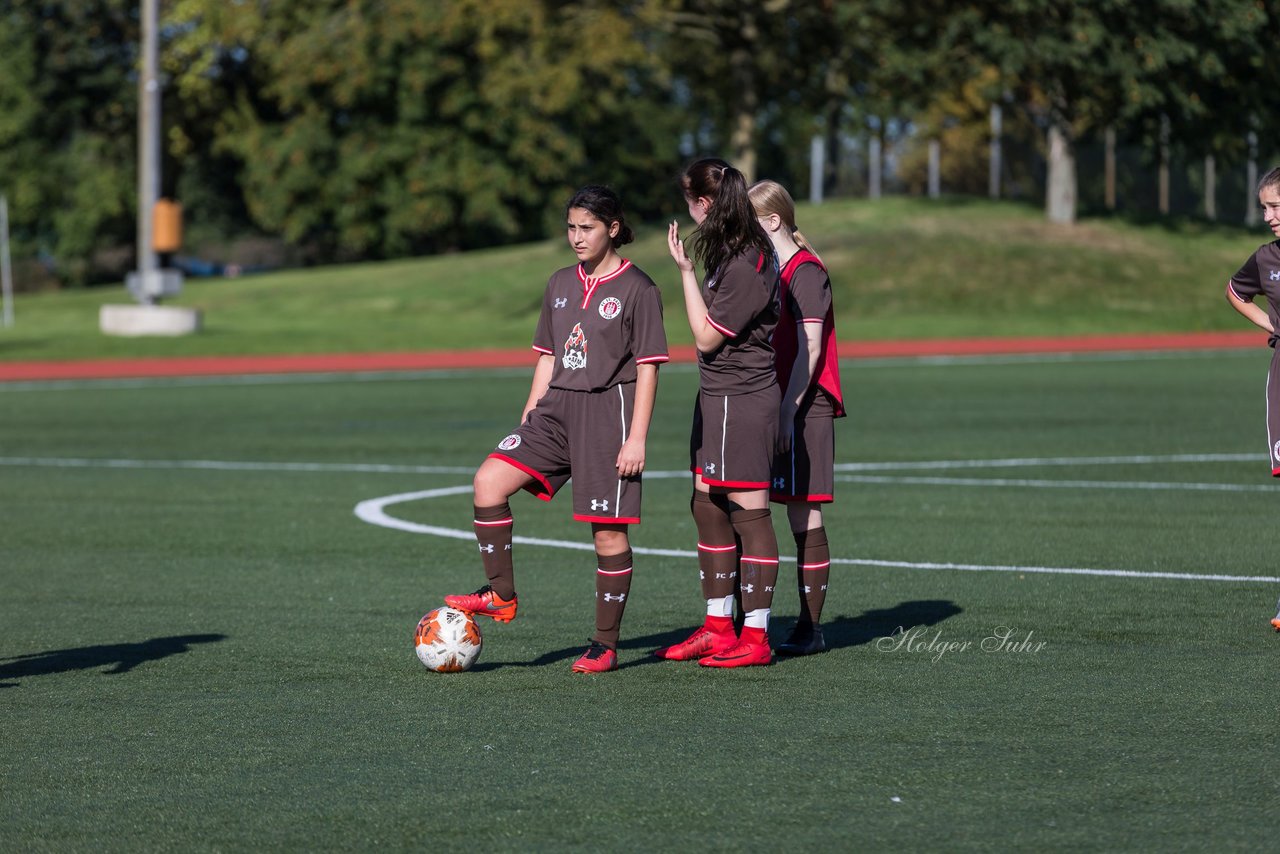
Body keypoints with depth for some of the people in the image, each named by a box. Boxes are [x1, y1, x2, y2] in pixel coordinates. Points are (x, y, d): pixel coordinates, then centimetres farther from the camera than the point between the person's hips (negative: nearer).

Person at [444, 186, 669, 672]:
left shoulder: (637, 289, -4)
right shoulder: (560, 285, 14)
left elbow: (648, 367, -6)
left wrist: (637, 437, -12)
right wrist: (528, 421, 14)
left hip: (609, 413, -6)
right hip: (556, 409, 6)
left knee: (608, 531, -2)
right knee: (490, 479, -14)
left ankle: (605, 644, 8)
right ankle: (501, 596, -5)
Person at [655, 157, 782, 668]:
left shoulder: (745, 266, -20)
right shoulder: (731, 253, 10)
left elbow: (706, 337, -16)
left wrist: (686, 272, -14)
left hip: (742, 400, -10)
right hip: (718, 396, 10)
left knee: (748, 511, -5)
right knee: (708, 508, 13)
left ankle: (756, 637, -1)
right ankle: (718, 628, 20)